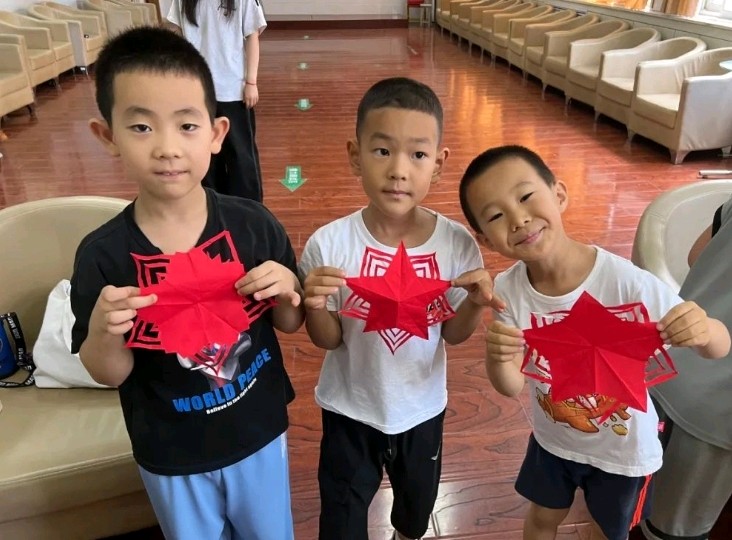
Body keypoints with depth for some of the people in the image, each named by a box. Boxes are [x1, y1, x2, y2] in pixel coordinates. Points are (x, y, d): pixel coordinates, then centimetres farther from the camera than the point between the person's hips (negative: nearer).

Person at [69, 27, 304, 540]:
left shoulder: (254, 224, -18)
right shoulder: (102, 254, -19)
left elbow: (291, 325, -5)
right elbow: (109, 375, -9)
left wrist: (287, 293, -26)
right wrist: (105, 331, -30)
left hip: (258, 433, 1)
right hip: (170, 454, 0)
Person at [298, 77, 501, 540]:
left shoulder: (457, 243, -20)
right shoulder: (329, 244, -24)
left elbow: (452, 334, -6)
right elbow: (328, 340, -12)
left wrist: (475, 304, -26)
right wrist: (315, 305, -32)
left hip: (423, 409, 3)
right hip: (350, 411, -2)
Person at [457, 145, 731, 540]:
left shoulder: (626, 283, -34)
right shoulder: (507, 291, -23)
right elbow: (511, 387, -17)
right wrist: (497, 358, -39)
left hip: (623, 447, -2)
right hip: (552, 438, 2)